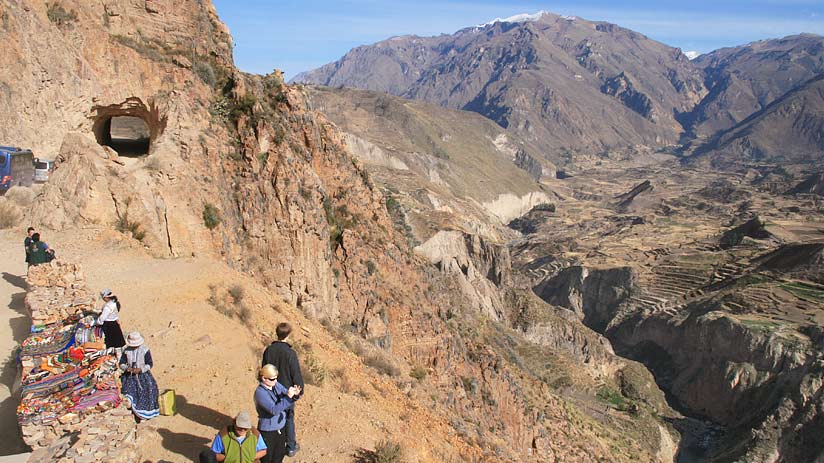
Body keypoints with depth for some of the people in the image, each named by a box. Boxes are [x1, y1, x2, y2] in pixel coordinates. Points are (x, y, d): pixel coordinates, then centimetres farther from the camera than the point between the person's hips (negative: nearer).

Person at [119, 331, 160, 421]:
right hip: (130, 375, 3)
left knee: (149, 386, -24)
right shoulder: (126, 351, 4)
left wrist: (140, 369, -21)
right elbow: (121, 364, 4)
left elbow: (150, 364, -5)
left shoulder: (145, 350, -4)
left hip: (143, 373, -3)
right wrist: (127, 368, -18)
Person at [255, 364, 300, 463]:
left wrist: (294, 395, -19)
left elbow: (287, 406, 1)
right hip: (267, 431, -6)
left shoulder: (277, 385, -4)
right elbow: (274, 410, -32)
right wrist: (288, 396, -37)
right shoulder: (260, 392, -22)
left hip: (280, 428, 6)